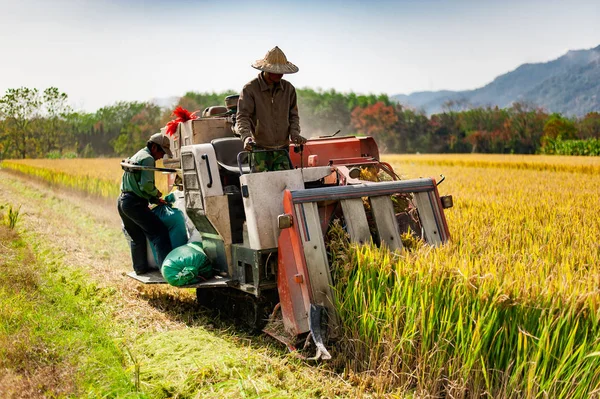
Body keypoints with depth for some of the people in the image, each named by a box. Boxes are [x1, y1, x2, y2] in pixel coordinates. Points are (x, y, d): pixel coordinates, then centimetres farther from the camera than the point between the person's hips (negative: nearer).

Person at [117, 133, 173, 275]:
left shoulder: (137, 156, 24)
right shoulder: (148, 158, -9)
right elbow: (146, 185, -19)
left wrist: (154, 199, 18)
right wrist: (156, 193, 0)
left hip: (122, 201, 10)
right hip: (134, 203, -10)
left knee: (137, 237, 20)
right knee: (159, 232, -9)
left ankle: (140, 268, 28)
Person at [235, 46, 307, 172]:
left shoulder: (288, 88, 10)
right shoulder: (250, 89, -3)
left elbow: (293, 115, 18)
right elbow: (242, 116, -8)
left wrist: (294, 132, -1)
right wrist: (246, 136, -25)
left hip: (282, 151, 3)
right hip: (260, 150, -3)